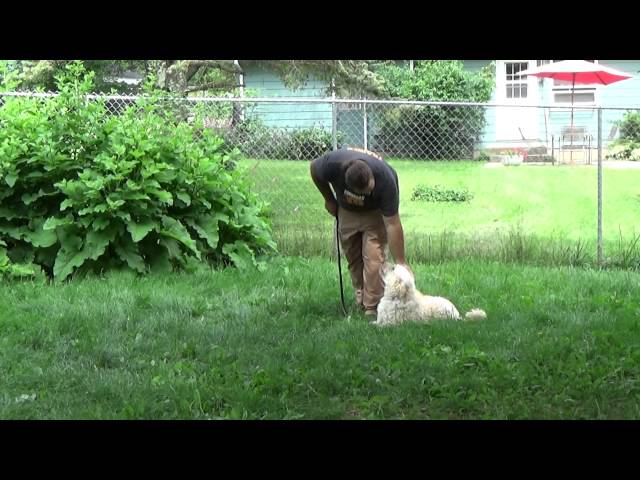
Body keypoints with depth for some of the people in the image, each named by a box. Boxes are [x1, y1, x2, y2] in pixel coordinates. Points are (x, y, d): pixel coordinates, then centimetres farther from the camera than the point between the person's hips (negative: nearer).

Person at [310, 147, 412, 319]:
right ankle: (361, 303, 19)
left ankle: (373, 309, -8)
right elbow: (315, 169, -11)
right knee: (353, 260, 6)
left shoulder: (386, 180, -41)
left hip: (375, 212, -2)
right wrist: (329, 200, -2)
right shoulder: (333, 163, -38)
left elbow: (393, 224, -34)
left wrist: (400, 262, -31)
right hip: (346, 212, 3)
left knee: (374, 259, -14)